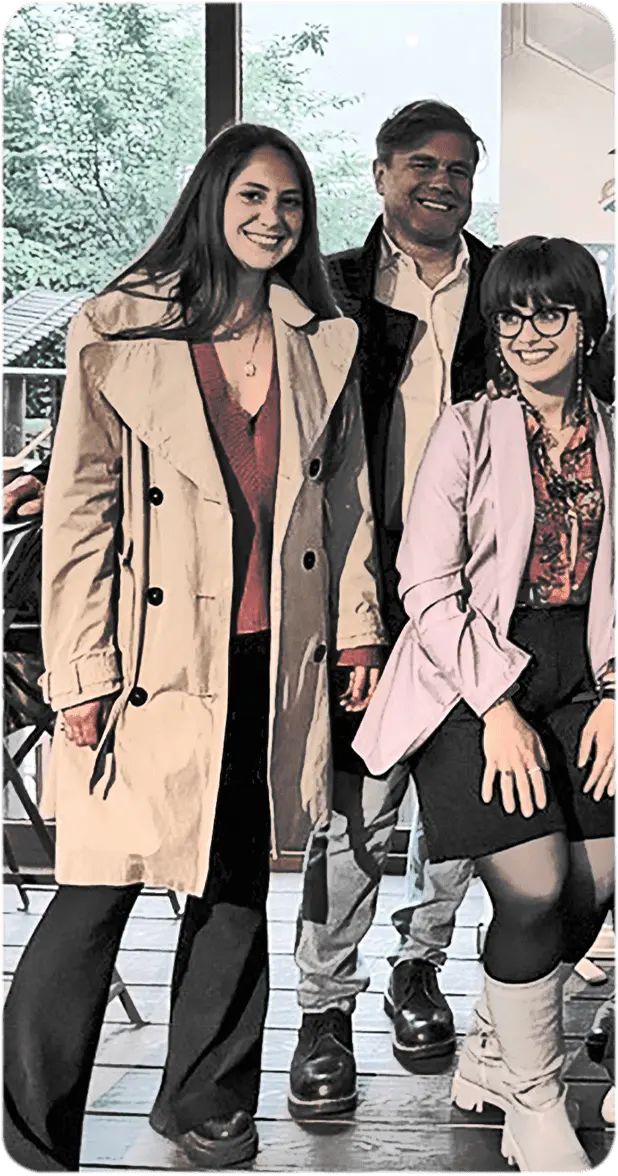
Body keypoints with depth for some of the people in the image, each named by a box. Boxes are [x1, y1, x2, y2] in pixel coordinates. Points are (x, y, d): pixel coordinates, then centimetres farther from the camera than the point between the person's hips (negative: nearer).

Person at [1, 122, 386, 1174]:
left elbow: (347, 496, 16)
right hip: (158, 657, -4)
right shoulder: (119, 333, -4)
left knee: (238, 882, 13)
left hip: (273, 657, 5)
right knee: (100, 892, -3)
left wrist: (356, 633, 13)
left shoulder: (323, 342, 10)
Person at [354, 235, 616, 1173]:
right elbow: (428, 586, -7)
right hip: (476, 674, -4)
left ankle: (489, 1060, 18)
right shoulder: (467, 430, -1)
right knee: (535, 890, -13)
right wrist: (498, 707, -13)